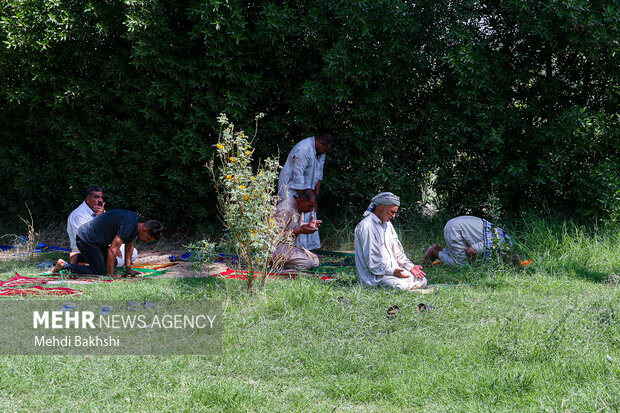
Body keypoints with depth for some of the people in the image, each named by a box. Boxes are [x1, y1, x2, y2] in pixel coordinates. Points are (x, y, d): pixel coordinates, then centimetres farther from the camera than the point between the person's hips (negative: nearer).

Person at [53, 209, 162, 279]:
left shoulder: (135, 222, 1)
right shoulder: (128, 227, -30)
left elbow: (129, 246, 13)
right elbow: (112, 250, -29)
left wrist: (128, 269, 11)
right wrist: (111, 275, -23)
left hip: (96, 239, 10)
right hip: (86, 239, -10)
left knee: (113, 263, 17)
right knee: (100, 271, -8)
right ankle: (64, 265, -1)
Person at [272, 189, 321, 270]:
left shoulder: (298, 208, 8)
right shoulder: (285, 209, -22)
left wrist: (308, 225, 3)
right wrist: (300, 231, -27)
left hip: (292, 245, 10)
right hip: (280, 247, -10)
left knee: (315, 260, 4)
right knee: (307, 263, -24)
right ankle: (276, 262, -9)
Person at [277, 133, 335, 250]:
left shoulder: (320, 152, 3)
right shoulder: (303, 149, -25)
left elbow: (318, 176, 8)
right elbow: (297, 176, -25)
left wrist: (315, 198, 4)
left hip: (306, 189, 9)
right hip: (291, 187, -9)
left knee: (310, 217, 4)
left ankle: (307, 249, 7)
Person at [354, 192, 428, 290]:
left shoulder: (387, 224, 15)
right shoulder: (366, 227, -16)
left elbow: (397, 252, 19)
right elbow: (372, 263, -20)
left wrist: (410, 266, 4)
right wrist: (392, 272, -25)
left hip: (393, 269, 9)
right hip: (376, 276, -9)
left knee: (422, 281, -4)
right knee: (404, 286, -30)